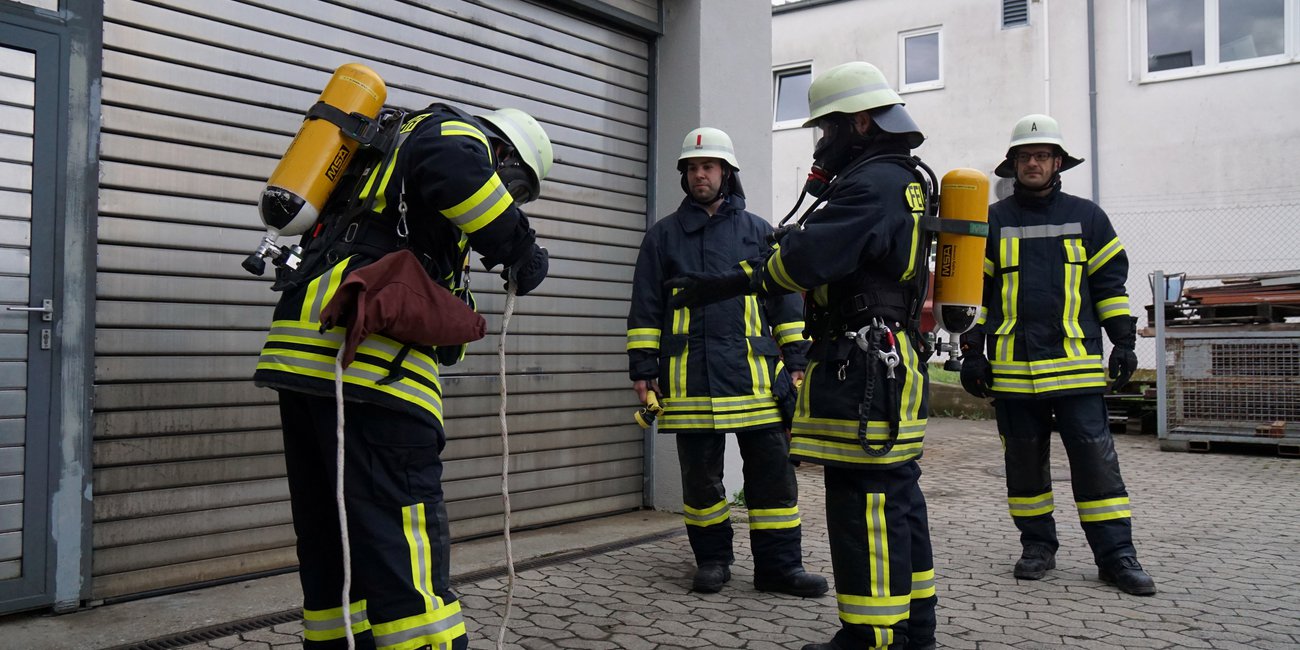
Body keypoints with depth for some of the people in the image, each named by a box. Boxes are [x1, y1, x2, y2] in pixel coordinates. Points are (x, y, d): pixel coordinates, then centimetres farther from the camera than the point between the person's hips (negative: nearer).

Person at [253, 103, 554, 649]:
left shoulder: (388, 162, 35)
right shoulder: (457, 133, 7)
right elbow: (449, 164, -20)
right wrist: (517, 246, -9)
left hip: (302, 344, 10)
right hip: (369, 353, -9)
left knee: (330, 539, 14)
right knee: (403, 544, -12)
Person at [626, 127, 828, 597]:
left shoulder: (758, 232, 13)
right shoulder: (663, 235, 12)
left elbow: (785, 300, 14)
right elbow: (645, 309, 11)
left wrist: (795, 361, 6)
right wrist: (642, 370, 4)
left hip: (754, 374, 0)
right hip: (689, 377, 0)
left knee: (773, 471, 0)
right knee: (700, 476, 7)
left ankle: (779, 564, 9)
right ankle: (712, 559, 21)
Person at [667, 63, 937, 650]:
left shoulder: (871, 184, -15)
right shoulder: (903, 181, 20)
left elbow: (803, 258, -23)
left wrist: (724, 285, -6)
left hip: (863, 370, -11)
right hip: (895, 363, 11)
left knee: (863, 502, -6)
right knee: (897, 496, 15)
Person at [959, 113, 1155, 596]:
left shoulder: (1086, 217, 9)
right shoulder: (992, 222, 8)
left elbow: (1111, 282, 13)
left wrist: (1123, 341, 6)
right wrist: (971, 352, 3)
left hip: (1076, 366, 0)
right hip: (1011, 369, 1)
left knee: (1096, 458, -2)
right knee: (1024, 460, 8)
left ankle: (1115, 554, 6)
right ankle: (1037, 546, 21)